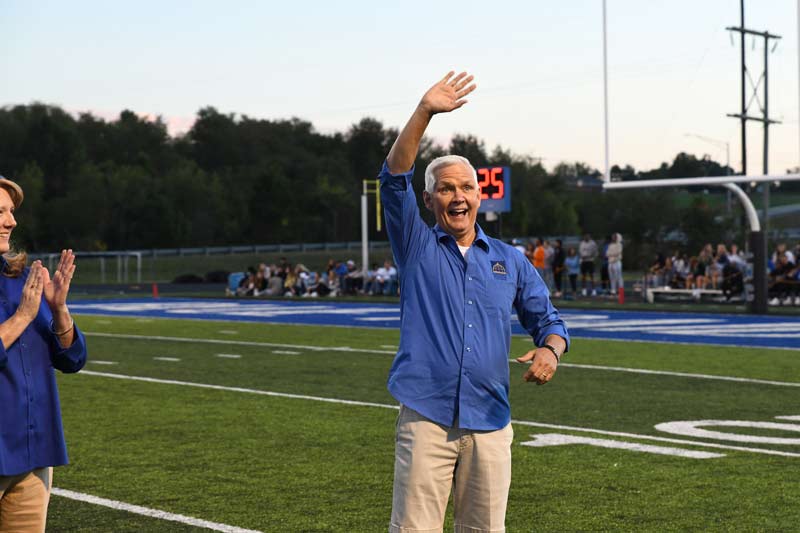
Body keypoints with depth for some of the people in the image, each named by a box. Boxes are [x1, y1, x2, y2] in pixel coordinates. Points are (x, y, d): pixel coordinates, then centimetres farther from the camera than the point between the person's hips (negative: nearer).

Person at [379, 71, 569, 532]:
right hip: (425, 419, -2)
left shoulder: (510, 261, 15)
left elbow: (546, 318, 18)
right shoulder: (418, 248, 7)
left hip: (489, 423, 3)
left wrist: (550, 349, -6)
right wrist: (425, 112, -15)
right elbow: (395, 178, -5)